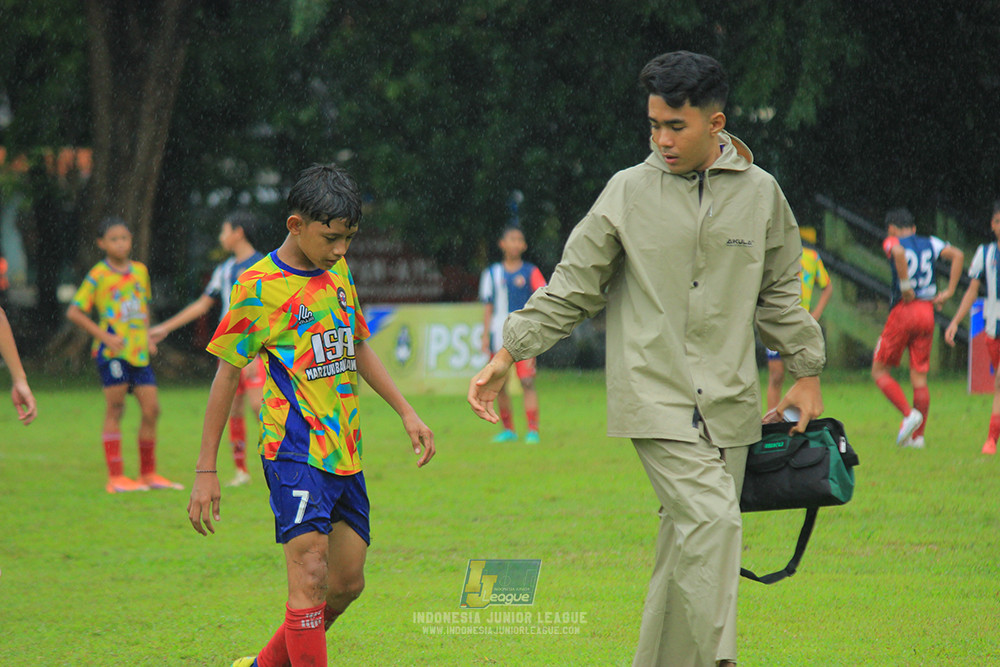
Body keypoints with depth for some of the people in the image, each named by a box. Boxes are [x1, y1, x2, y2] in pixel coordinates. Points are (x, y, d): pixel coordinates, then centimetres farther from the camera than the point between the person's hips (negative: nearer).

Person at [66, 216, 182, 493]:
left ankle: (148, 473, 16)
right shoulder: (98, 275, -4)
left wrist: (147, 335, 12)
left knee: (151, 409, 3)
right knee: (115, 410, -4)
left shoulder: (140, 271, 13)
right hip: (112, 352, -5)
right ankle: (116, 477, -2)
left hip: (139, 352, 5)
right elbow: (74, 312, -6)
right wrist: (104, 336, -12)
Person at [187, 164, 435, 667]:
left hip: (345, 452, 7)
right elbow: (227, 375, -5)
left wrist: (406, 413, 21)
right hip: (295, 450, -7)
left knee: (347, 582, 9)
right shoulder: (258, 286, -9)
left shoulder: (338, 271, 11)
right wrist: (206, 470, -6)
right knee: (309, 576, -18)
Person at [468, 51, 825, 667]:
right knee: (710, 520, -21)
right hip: (655, 395, -3)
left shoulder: (759, 192, 7)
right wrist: (508, 355, 2)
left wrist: (807, 373, 19)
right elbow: (573, 286, 6)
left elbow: (780, 292, 19)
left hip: (729, 401, 3)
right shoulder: (628, 191, 0)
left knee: (691, 544, 3)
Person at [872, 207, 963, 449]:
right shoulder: (930, 243, 14)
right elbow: (956, 255, 1)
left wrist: (904, 285, -18)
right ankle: (918, 436, 7)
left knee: (879, 370, 7)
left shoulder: (892, 241, 0)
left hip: (903, 310, -5)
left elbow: (899, 252, -24)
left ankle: (909, 413, -11)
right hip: (927, 313, 5)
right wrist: (949, 292, 1)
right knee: (919, 376, 9)